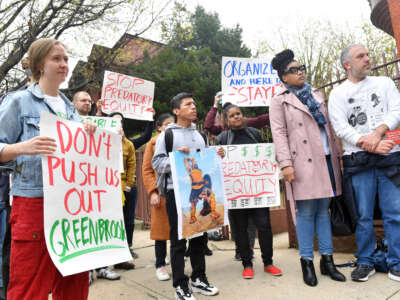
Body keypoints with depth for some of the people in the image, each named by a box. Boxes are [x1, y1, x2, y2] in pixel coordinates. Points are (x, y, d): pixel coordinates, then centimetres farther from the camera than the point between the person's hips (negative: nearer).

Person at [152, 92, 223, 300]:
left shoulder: (199, 134, 17)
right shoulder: (167, 134, -1)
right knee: (178, 238, 2)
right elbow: (156, 162, -7)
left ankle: (198, 279, 28)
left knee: (199, 235, 13)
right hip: (176, 191, -6)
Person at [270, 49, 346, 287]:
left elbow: (330, 128, 20)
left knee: (324, 210, 10)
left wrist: (339, 155, 15)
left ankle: (327, 260, 20)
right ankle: (307, 262, 12)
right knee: (306, 213, -1)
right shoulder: (280, 100, 2)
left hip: (326, 160, 6)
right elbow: (279, 133, -6)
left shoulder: (316, 96, 20)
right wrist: (286, 164, -15)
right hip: (303, 163, -5)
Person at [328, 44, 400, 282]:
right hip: (358, 161, -1)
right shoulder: (338, 94, 7)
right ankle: (365, 263, 18)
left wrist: (378, 133, -15)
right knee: (364, 215, 4)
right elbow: (341, 129, -3)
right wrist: (370, 146, -14)